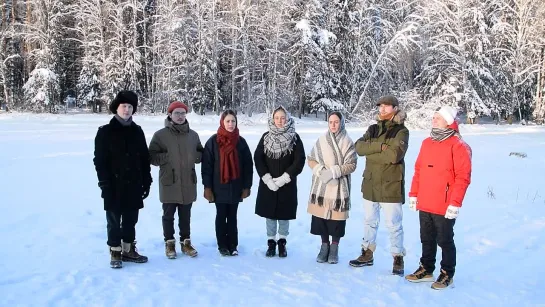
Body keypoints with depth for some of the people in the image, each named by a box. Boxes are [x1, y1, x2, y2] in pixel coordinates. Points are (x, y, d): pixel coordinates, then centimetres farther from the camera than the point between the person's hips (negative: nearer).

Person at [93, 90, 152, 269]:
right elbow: (100, 161, -6)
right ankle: (115, 253, 16)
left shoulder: (137, 131, 8)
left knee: (131, 220, 12)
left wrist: (146, 181, 6)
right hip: (114, 186, -4)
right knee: (114, 221, 5)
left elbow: (145, 158, 10)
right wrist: (105, 184, -12)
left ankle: (128, 250, 25)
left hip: (133, 185, 4)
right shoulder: (105, 132, -4)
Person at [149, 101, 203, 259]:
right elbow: (152, 157, -5)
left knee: (185, 216, 12)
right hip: (169, 182, -3)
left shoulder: (193, 135, 7)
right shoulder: (160, 135, -4)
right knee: (169, 215, 7)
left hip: (188, 182, 3)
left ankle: (186, 242, 24)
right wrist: (168, 157, -17)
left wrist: (193, 156, -5)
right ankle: (169, 243, 19)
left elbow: (201, 154, 16)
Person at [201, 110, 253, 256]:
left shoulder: (241, 141, 2)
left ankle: (233, 245, 20)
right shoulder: (213, 141, -4)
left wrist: (247, 186, 0)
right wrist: (207, 186, -8)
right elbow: (207, 164, -4)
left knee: (232, 217, 10)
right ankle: (222, 246, 18)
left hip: (235, 187, 2)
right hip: (219, 187, -1)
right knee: (221, 216, 8)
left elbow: (248, 165, 4)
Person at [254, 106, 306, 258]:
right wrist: (267, 178, -13)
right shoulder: (266, 137, 2)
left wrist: (284, 178, -14)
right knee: (269, 214, 7)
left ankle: (282, 243, 20)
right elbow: (258, 158, -2)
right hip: (268, 184, 1)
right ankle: (271, 243, 19)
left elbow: (300, 160, -8)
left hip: (287, 184, -1)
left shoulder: (294, 138, -2)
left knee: (284, 215, 6)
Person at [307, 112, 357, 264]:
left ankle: (334, 248, 20)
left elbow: (351, 165, -6)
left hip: (339, 187, -2)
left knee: (337, 217, 2)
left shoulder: (347, 142, -3)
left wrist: (334, 172, -17)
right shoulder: (321, 140, 4)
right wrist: (321, 171, -10)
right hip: (321, 186, 2)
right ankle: (324, 245, 24)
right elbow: (311, 159, 7)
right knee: (321, 215, 6)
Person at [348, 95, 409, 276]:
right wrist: (380, 146, -18)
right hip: (370, 183, 6)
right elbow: (359, 147, -5)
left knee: (394, 225, 1)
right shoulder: (373, 129, 11)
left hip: (391, 185, -6)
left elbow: (394, 155, -22)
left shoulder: (401, 131, -6)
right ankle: (367, 254, 30)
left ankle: (398, 259, 16)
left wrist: (371, 152, -12)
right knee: (370, 221, 16)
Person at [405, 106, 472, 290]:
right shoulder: (427, 143, 10)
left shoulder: (458, 146, -11)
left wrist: (455, 203, -18)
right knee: (427, 239, 18)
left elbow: (463, 176, -15)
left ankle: (447, 275, 22)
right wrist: (414, 193, 12)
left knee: (445, 241, 7)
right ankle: (426, 270, 32)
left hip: (444, 207, -6)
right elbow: (418, 170, 15)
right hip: (424, 204, 6)